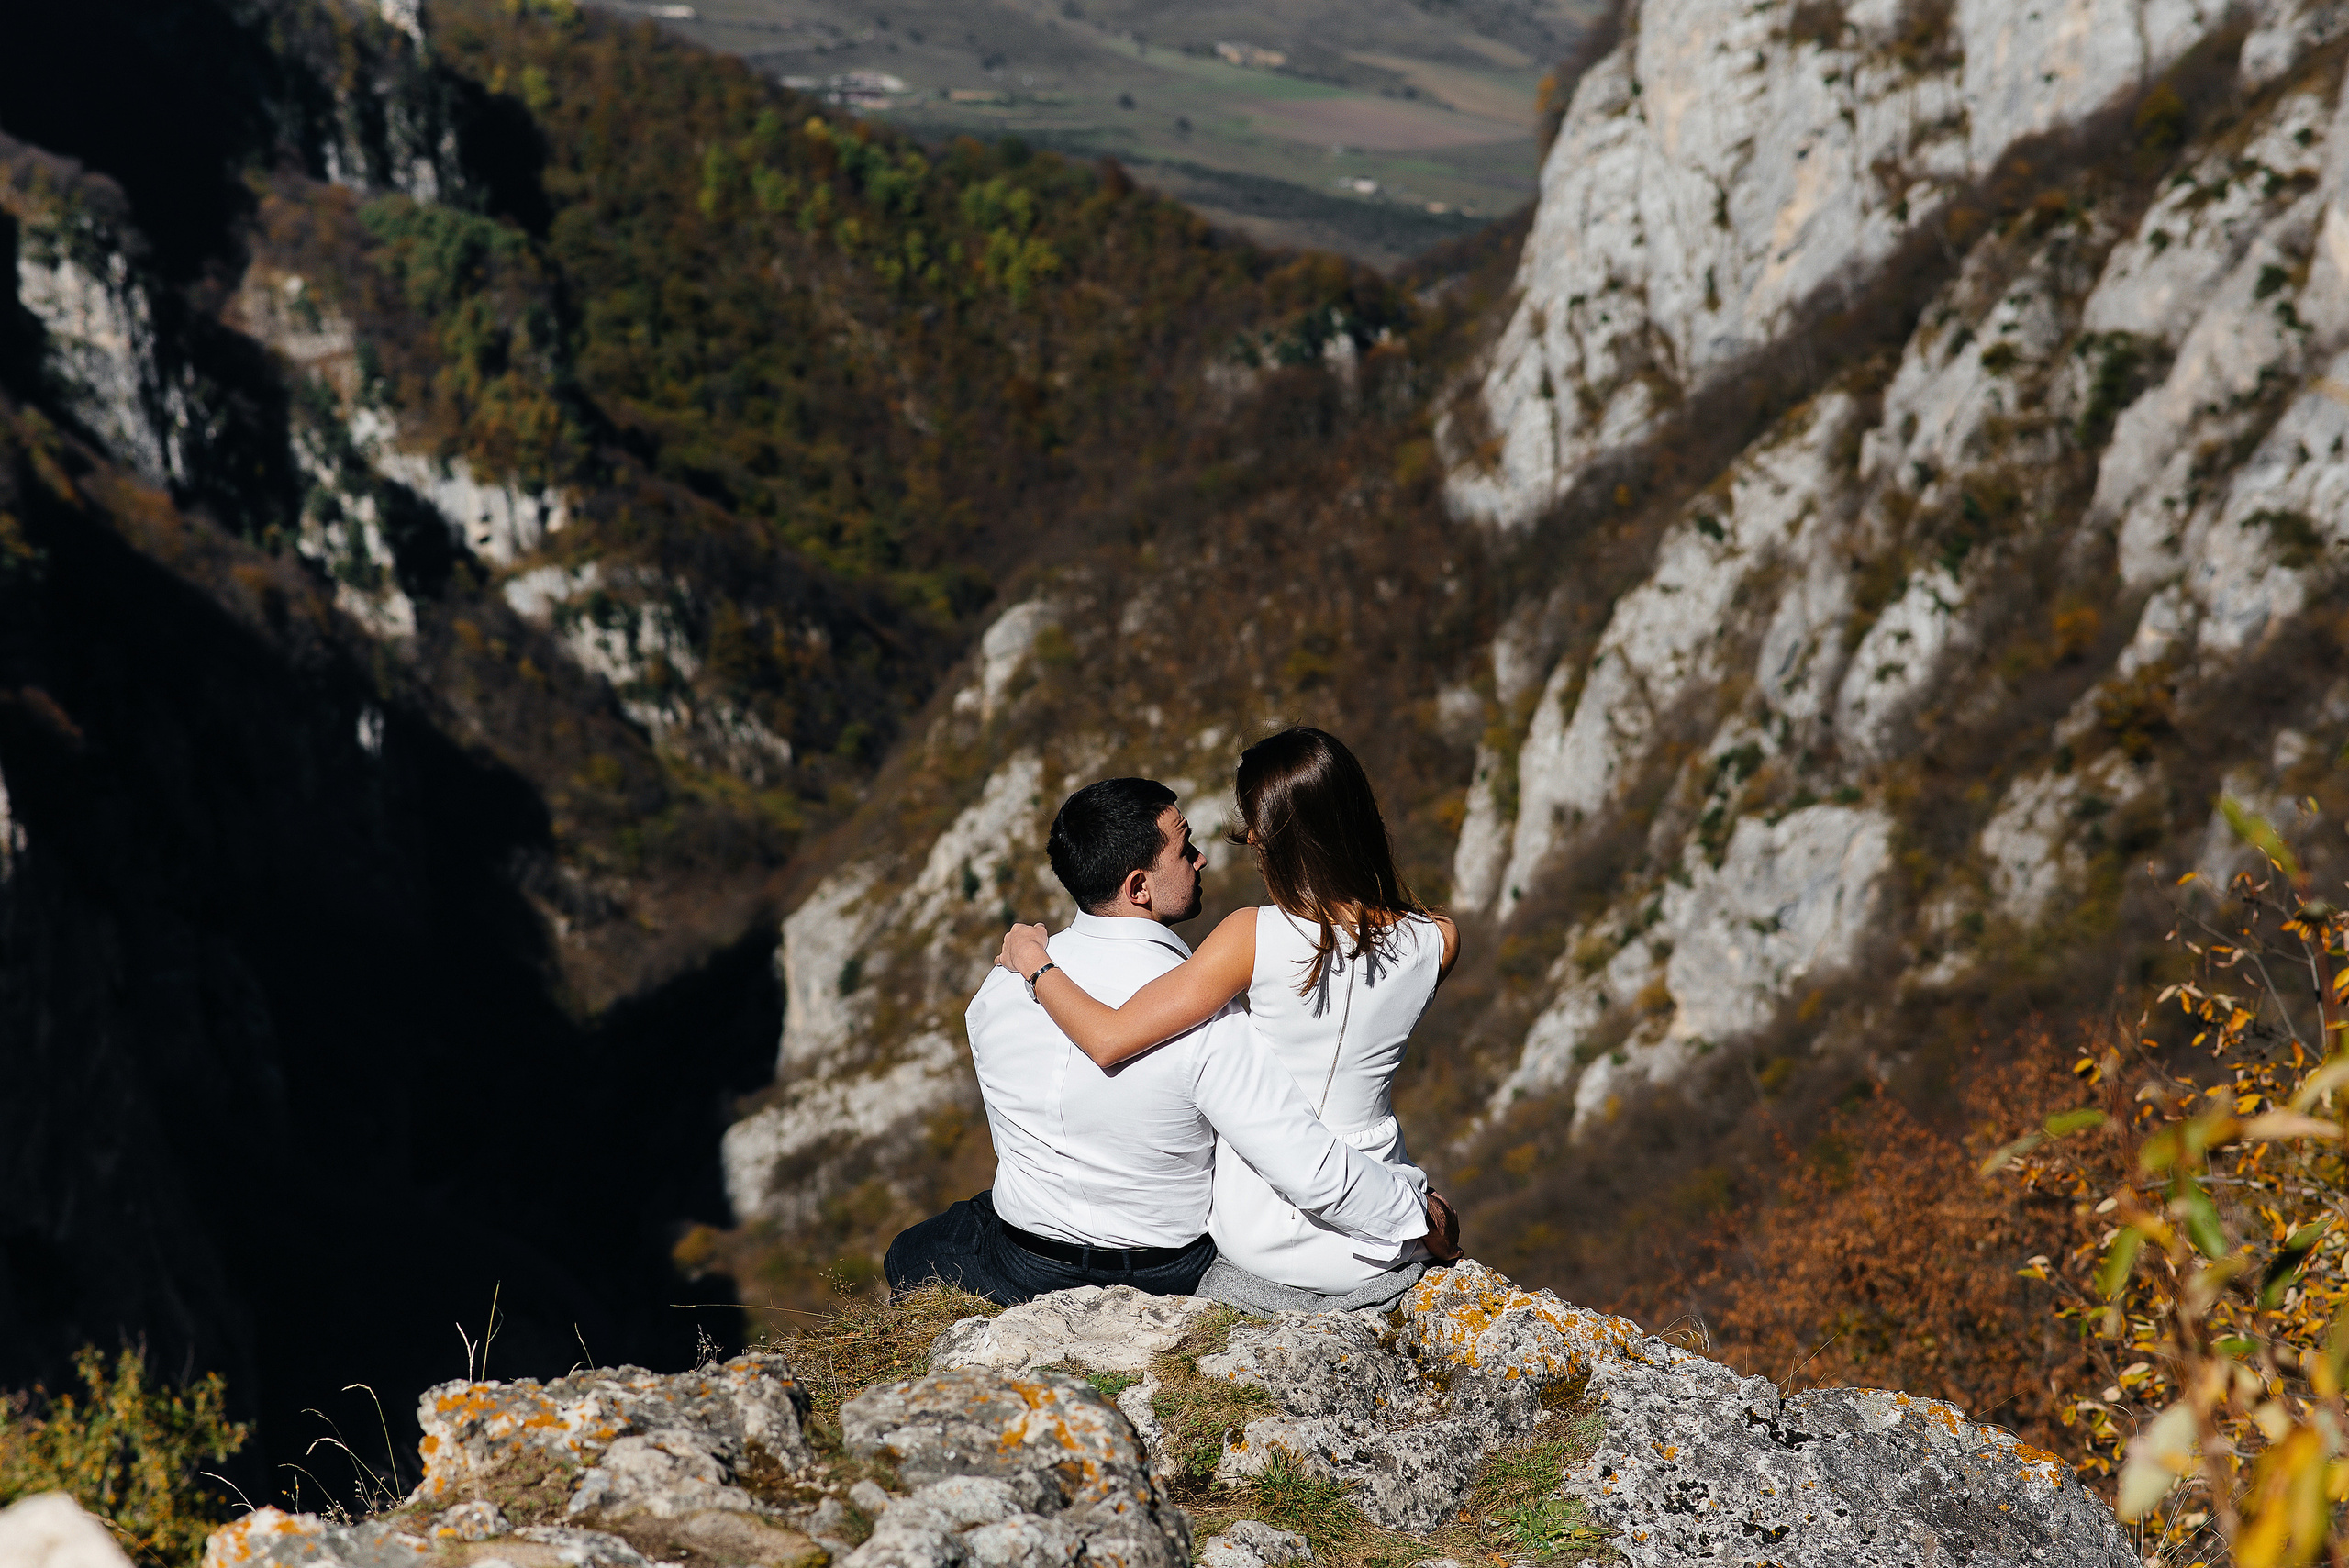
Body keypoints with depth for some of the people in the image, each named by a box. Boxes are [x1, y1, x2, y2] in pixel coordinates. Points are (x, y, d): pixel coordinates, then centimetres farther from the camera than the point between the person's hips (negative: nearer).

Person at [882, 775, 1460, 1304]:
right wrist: (1422, 1217, -14)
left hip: (1026, 1277, 2)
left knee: (912, 1254, 31)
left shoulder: (1003, 984, -14)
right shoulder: (1205, 1020, -29)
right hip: (1169, 1277, -2)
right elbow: (1310, 1172, -30)